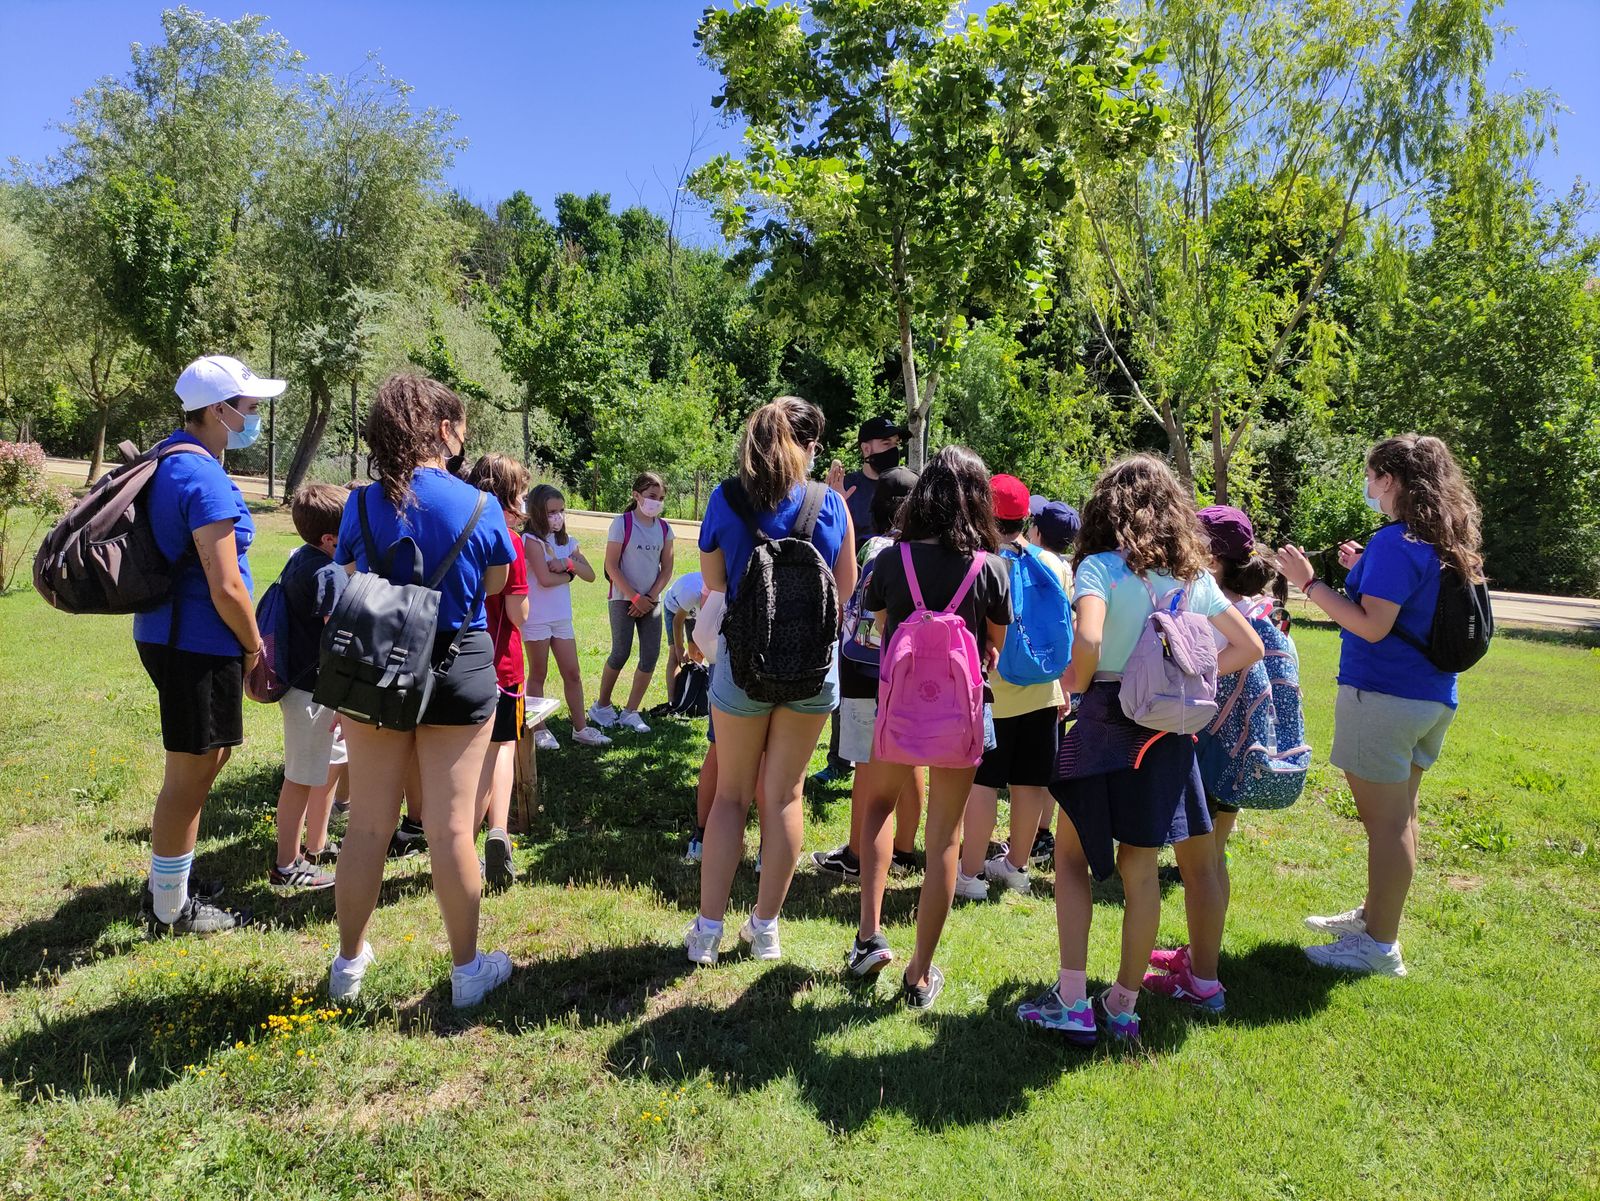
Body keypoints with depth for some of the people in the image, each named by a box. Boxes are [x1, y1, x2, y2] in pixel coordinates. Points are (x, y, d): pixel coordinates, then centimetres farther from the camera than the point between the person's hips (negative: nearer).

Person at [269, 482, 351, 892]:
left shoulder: (299, 558, 9)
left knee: (330, 765, 21)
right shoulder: (329, 572, -21)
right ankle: (286, 866, 14)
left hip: (298, 677, 10)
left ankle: (315, 846, 34)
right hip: (312, 689, -10)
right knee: (302, 777, 2)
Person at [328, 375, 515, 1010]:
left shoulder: (361, 505, -4)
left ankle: (349, 962, 29)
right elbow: (493, 590, 3)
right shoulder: (479, 507, -9)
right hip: (460, 673, -2)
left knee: (367, 824, 13)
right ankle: (467, 968, 19)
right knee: (452, 827, 5)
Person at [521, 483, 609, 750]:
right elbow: (545, 579, -20)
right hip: (536, 617, -6)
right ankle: (539, 730, 15)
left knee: (573, 674, 7)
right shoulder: (532, 539, -10)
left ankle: (581, 728, 14)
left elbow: (590, 575, 3)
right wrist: (568, 574, -3)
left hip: (562, 617, 6)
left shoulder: (567, 540, 10)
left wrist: (570, 563, -14)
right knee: (538, 675, 6)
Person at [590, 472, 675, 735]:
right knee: (621, 653, -5)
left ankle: (630, 712, 11)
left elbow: (666, 568, 7)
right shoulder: (622, 523, -8)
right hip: (623, 598, -5)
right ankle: (601, 706, 16)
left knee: (650, 656, -1)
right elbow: (611, 566, -10)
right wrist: (635, 597, -13)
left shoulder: (664, 529, 5)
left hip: (651, 601, 5)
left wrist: (651, 597, -6)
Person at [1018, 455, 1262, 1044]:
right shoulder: (1193, 574, 7)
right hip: (1169, 729, 5)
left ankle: (1071, 1001, 7)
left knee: (1071, 856, 10)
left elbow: (1087, 641, -28)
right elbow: (1249, 647, 11)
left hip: (1108, 722, -5)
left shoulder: (1100, 566, -10)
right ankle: (1123, 1005, 20)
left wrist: (1076, 682, -9)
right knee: (1139, 869, 11)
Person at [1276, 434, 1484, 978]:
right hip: (1432, 697, 10)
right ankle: (1374, 914, 35)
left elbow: (1372, 625, -23)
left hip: (1383, 696, -10)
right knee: (1398, 813, 20)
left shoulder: (1395, 542, -18)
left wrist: (1308, 581, -20)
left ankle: (1380, 946, 8)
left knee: (1386, 819, -2)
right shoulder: (1448, 543, 11)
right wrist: (1364, 571, 20)